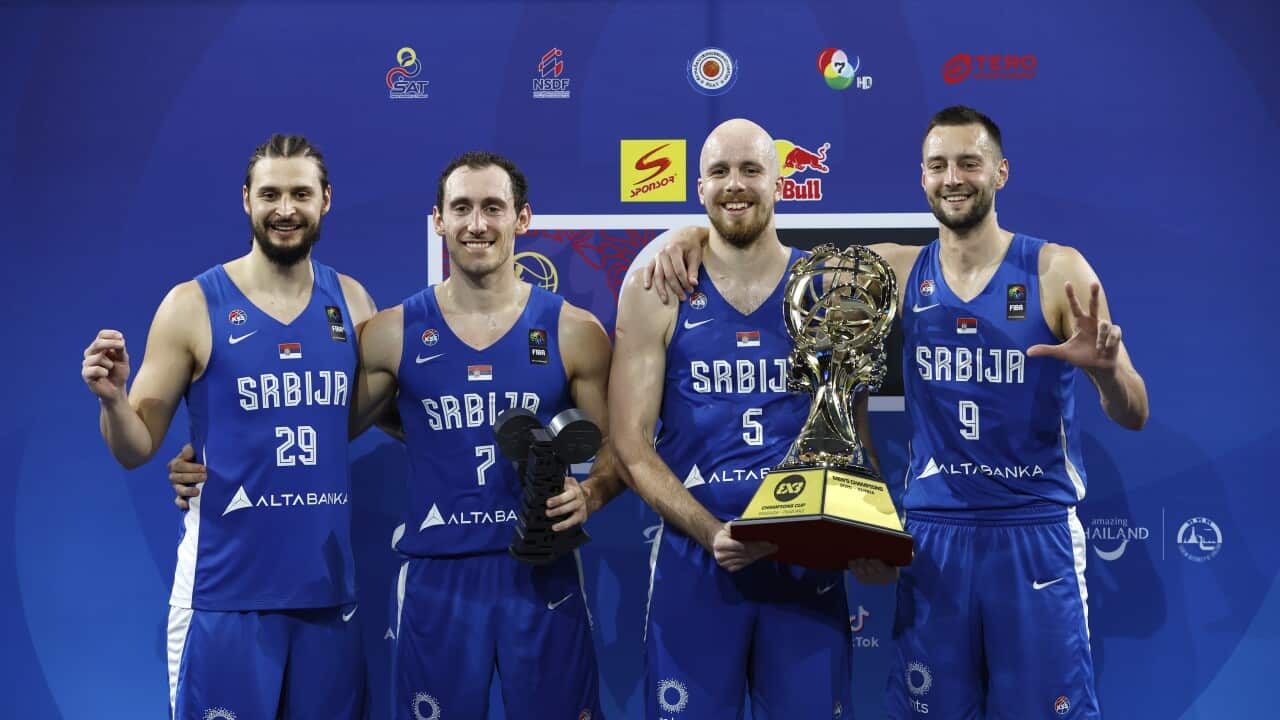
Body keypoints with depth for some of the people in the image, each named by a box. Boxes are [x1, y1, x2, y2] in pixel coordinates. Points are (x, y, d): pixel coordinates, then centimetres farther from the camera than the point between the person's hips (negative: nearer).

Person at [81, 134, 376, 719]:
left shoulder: (351, 301, 5)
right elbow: (136, 450, -3)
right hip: (227, 585, -3)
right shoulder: (193, 306, -5)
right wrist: (112, 399, -22)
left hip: (329, 580, 3)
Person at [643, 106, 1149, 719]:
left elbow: (1132, 417, -5)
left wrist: (1106, 369, -26)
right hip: (932, 531, 3)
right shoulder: (897, 271, 3)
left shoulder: (1057, 271, -5)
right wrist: (697, 234, -6)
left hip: (1035, 531, -2)